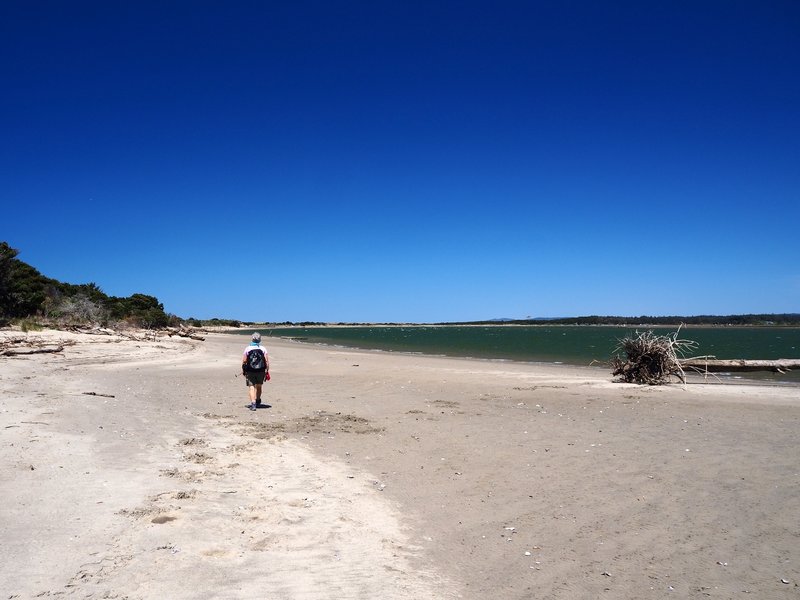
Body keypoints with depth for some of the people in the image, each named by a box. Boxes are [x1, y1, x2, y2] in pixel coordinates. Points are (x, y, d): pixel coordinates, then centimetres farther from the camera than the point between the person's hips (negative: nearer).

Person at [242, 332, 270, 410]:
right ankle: (257, 402, 37)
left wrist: (243, 370, 8)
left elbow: (244, 361, -5)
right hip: (261, 371, 2)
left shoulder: (247, 349, -6)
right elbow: (267, 361, -6)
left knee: (251, 387, -1)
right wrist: (267, 371, 1)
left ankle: (253, 403, -16)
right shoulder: (263, 349, -4)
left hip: (250, 372, -2)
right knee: (258, 387, 20)